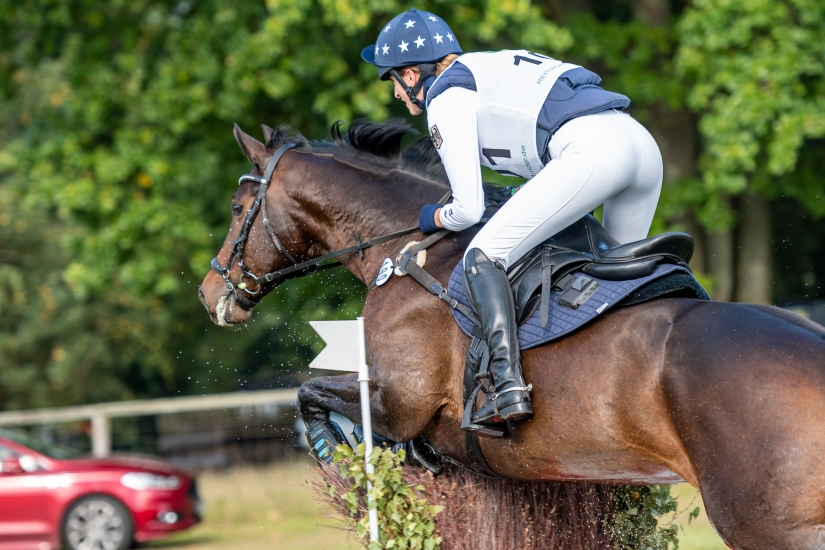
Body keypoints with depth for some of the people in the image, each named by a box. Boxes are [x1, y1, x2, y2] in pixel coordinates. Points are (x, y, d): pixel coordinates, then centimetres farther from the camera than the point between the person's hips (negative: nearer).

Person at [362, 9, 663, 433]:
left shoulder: (445, 99, 6)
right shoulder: (492, 71, 32)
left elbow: (469, 210, 4)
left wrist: (434, 218, 24)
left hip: (591, 151, -9)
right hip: (644, 145, 9)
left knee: (482, 257, -6)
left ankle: (509, 386, -20)